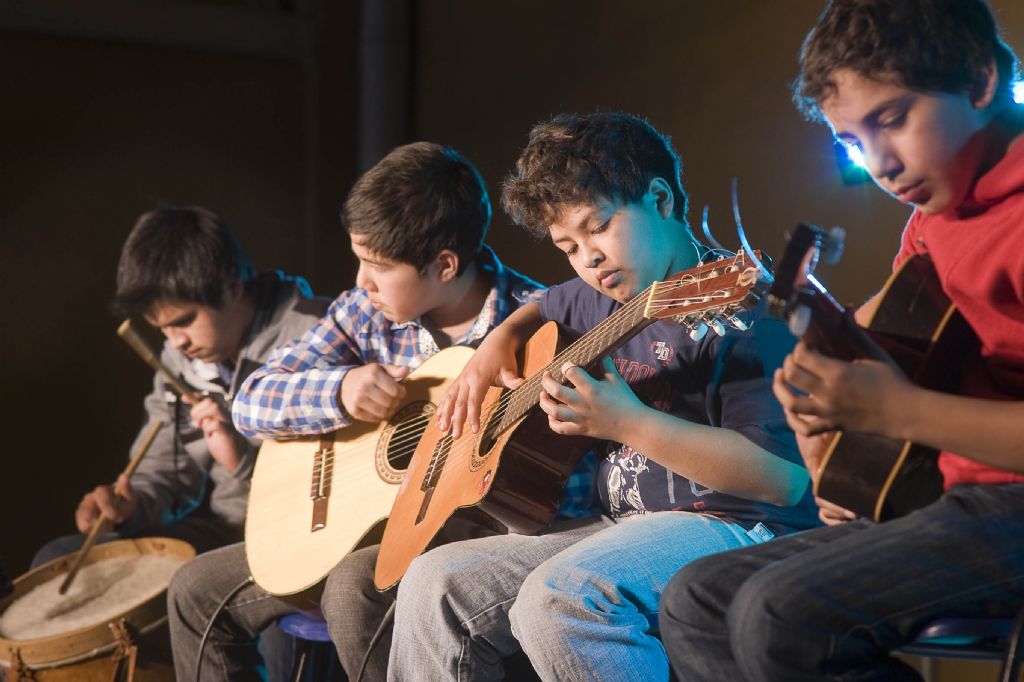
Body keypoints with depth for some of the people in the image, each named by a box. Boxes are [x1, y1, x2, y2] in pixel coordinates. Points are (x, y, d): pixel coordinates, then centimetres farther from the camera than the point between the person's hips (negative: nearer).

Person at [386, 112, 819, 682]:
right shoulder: (603, 298, 14)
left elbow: (787, 476, -22)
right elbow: (539, 311, 39)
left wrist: (628, 422, -24)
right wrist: (497, 346, 15)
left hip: (733, 527, -9)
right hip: (622, 526, 9)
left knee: (559, 597, -35)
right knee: (436, 584, -3)